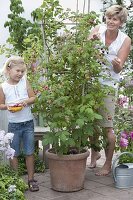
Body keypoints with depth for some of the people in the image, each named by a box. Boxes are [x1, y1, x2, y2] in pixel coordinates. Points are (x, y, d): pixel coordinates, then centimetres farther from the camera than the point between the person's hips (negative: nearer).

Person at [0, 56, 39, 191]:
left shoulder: (25, 82, -1)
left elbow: (33, 97, 3)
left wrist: (26, 101, -17)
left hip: (28, 123, 2)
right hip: (14, 125, -1)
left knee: (29, 153, 7)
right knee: (14, 154, 8)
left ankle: (31, 179, 18)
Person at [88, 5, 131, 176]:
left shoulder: (125, 40, -5)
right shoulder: (98, 29, -2)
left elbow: (118, 69, -9)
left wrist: (116, 64, -31)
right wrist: (91, 40, -27)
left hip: (108, 85, -2)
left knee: (107, 127, -1)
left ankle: (108, 164, 14)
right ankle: (94, 153, 36)